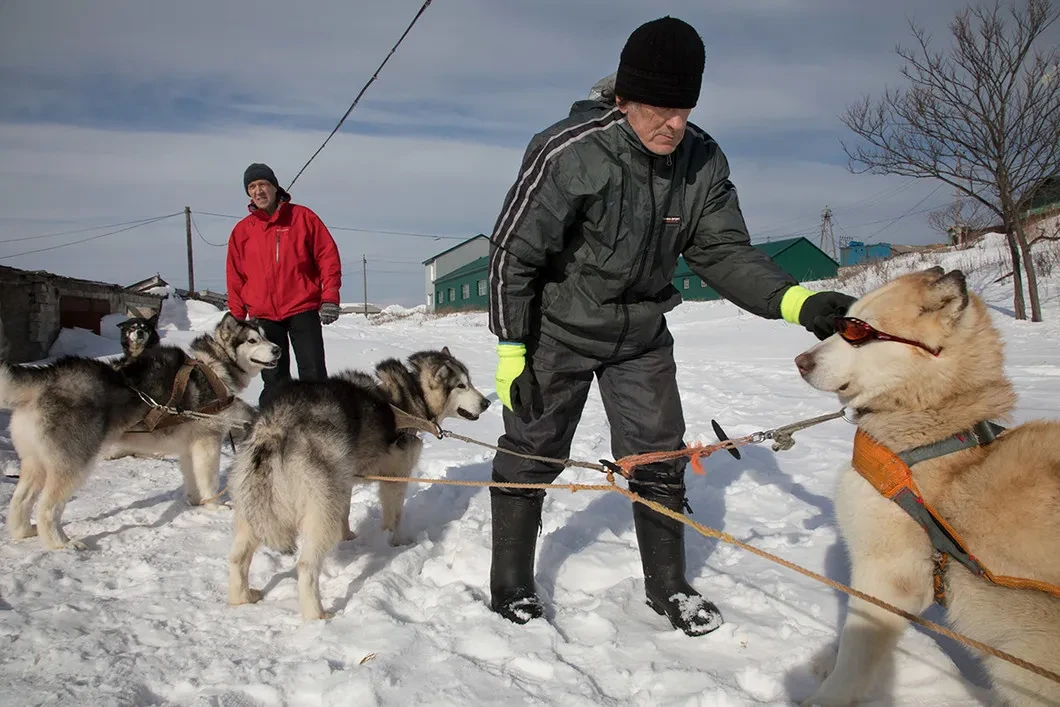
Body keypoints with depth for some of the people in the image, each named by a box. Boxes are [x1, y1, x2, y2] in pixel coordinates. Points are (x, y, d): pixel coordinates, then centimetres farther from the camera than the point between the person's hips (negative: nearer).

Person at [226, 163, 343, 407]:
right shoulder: (242, 230, 12)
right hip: (263, 316, 3)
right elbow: (235, 277, 13)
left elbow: (328, 255, 0)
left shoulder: (302, 217, 3)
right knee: (273, 379, 7)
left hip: (303, 309, -3)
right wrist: (237, 317, 8)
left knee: (313, 374, -5)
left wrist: (329, 297, -9)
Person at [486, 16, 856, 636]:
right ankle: (511, 588, 23)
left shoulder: (703, 161, -12)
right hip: (558, 331, -4)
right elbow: (514, 254, -19)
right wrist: (512, 353, -19)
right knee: (530, 458, 4)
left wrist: (797, 300, -25)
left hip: (641, 334, 4)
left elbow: (725, 252, -8)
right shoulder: (568, 154, -26)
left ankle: (669, 586, 26)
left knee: (660, 458, 6)